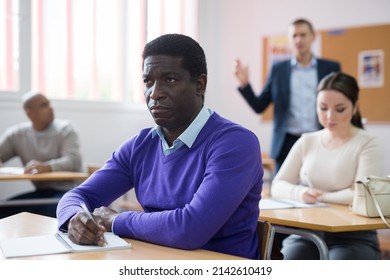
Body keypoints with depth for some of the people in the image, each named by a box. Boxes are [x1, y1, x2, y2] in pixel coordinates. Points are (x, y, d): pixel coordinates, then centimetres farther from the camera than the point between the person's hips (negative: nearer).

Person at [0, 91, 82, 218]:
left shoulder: (65, 129, -3)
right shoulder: (17, 134, 8)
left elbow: (74, 161, -17)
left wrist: (47, 167, -36)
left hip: (64, 191, -4)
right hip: (39, 192, 4)